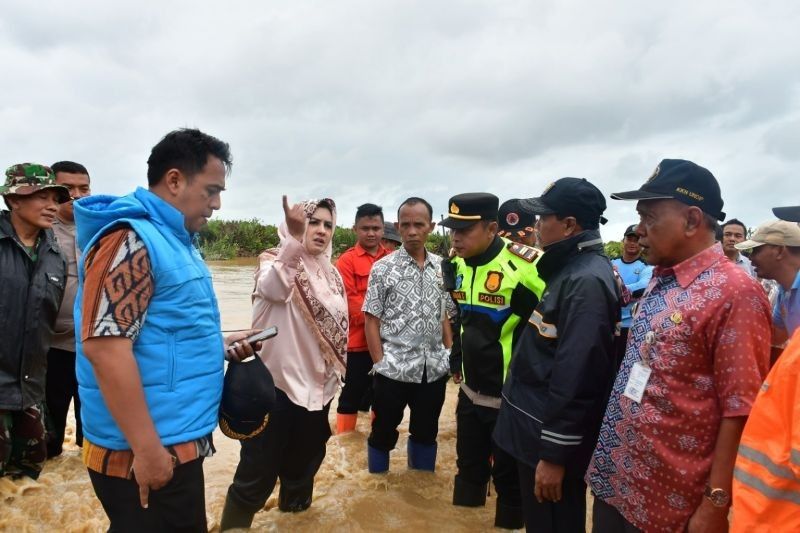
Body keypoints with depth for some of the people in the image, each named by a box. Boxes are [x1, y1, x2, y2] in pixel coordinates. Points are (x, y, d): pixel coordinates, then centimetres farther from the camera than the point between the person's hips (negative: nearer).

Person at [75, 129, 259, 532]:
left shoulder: (175, 240, 12)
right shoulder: (131, 238, -18)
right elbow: (104, 345, -26)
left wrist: (219, 344, 7)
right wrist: (147, 449, -24)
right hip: (145, 452, -9)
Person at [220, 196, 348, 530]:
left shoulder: (331, 274, 7)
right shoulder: (274, 261, -11)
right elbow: (273, 287, -36)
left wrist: (334, 374, 17)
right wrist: (295, 237, -50)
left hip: (316, 386, 6)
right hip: (275, 385, -6)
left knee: (303, 464, 22)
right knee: (257, 474, 0)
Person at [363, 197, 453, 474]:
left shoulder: (442, 267, 5)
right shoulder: (383, 268, -6)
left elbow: (445, 317, 12)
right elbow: (371, 321, -5)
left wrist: (451, 356, 5)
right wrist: (379, 363, -10)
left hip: (434, 369, 4)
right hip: (393, 369, -3)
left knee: (426, 432, 18)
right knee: (383, 432, 11)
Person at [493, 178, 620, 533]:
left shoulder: (587, 281, -23)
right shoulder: (571, 269, 9)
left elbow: (576, 377, -27)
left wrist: (555, 454, -24)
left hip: (550, 438, -10)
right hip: (538, 427, 10)